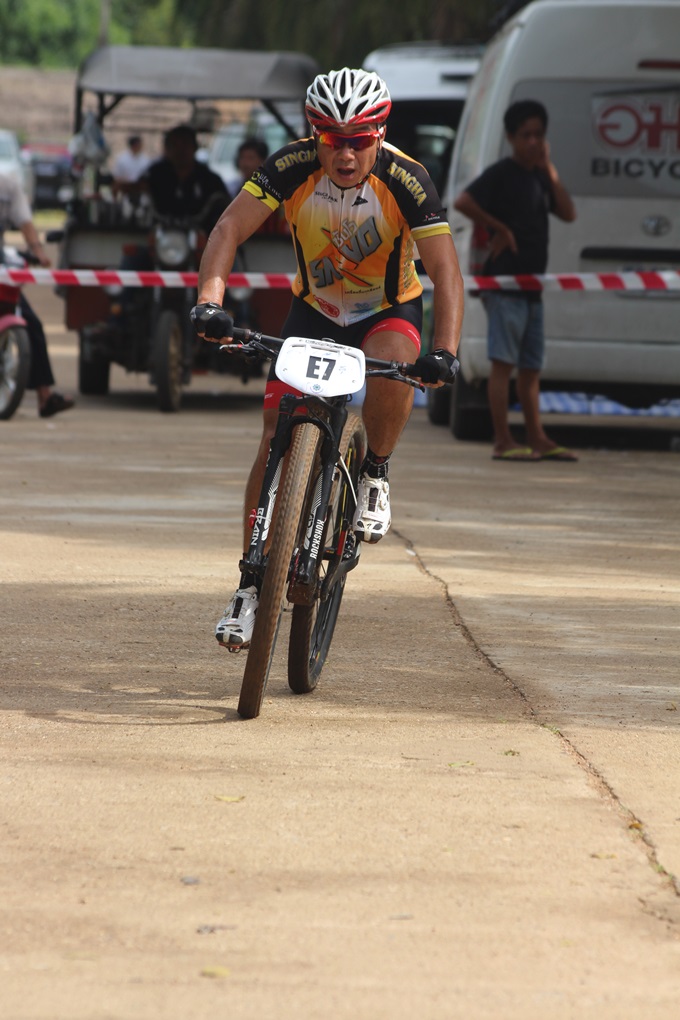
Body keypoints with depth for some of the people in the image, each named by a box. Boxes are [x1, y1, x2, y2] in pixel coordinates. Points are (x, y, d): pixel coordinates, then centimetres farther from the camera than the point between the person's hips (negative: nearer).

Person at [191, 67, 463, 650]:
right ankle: (252, 584, 1)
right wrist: (209, 300, -45)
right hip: (314, 310, 2)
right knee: (277, 439, -10)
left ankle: (376, 475, -9)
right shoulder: (293, 166, -23)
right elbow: (230, 230, -27)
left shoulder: (405, 179, -27)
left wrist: (446, 351, -46)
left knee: (393, 366, -37)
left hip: (390, 311, -2)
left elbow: (445, 270, -31)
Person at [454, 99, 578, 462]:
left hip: (532, 285, 8)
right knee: (504, 361, -8)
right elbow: (463, 202, -20)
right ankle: (503, 441, -8)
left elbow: (568, 214, 5)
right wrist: (499, 229, -14)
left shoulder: (540, 177, 15)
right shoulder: (501, 173, -7)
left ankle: (537, 439, 15)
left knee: (530, 365, 11)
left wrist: (549, 169, -2)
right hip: (505, 282, -8)